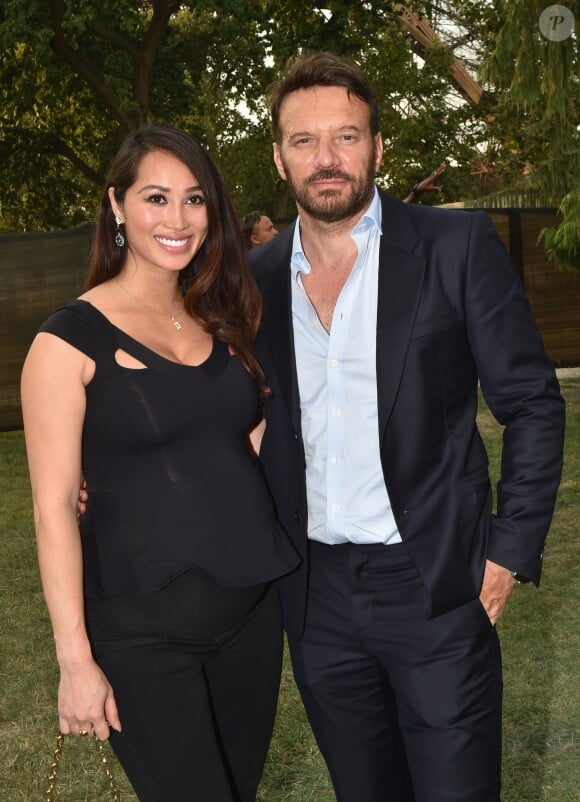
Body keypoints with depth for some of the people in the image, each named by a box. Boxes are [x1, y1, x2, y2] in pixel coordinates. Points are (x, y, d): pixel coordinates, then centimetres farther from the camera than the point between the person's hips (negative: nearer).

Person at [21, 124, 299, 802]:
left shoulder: (221, 321, 8)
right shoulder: (70, 339, -9)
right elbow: (53, 506, -11)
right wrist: (76, 659, -12)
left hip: (254, 607, 6)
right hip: (143, 628, -5)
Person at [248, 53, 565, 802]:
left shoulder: (457, 246, -7)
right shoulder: (257, 276, 4)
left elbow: (533, 403, -5)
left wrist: (510, 552, -8)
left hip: (434, 587, -3)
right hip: (315, 595, 4)